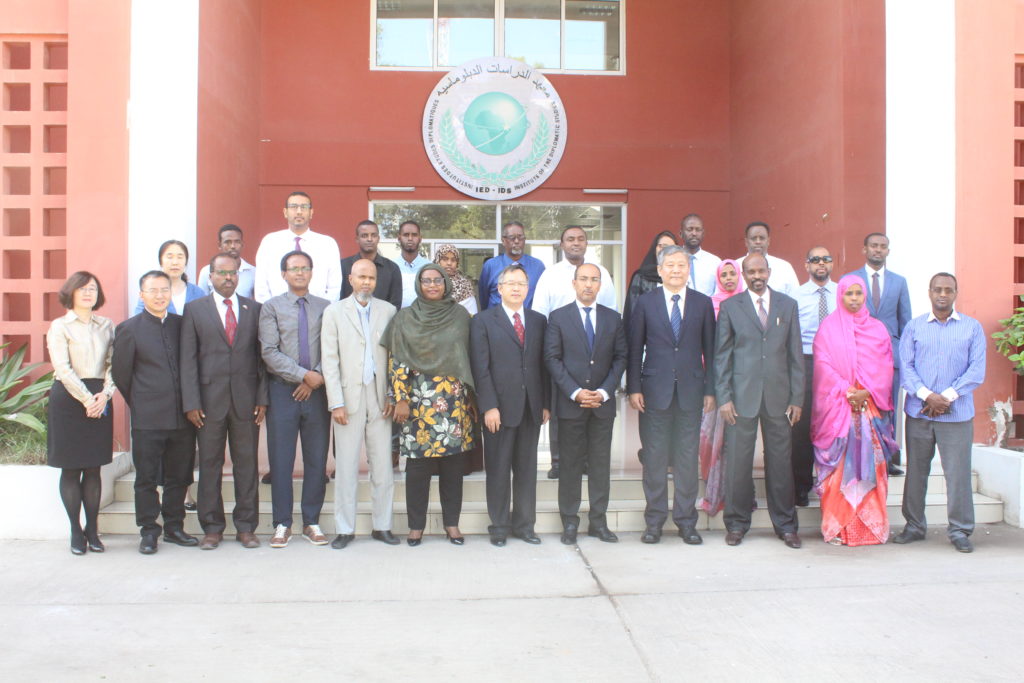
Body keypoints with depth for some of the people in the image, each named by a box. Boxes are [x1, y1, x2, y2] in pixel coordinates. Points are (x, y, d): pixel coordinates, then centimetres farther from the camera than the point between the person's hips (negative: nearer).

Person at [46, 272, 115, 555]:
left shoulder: (106, 326, 11)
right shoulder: (59, 327, 0)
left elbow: (113, 364, 7)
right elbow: (63, 368, -8)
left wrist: (105, 393, -9)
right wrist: (86, 399, -14)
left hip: (100, 401, 3)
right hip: (68, 399, -3)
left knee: (94, 467, 5)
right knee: (71, 468, 2)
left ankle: (92, 529, 11)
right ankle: (76, 531, 8)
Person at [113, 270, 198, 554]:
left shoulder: (181, 324, 8)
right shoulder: (128, 329, -2)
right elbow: (121, 373, 3)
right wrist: (139, 405, 7)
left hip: (182, 415, 3)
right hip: (148, 419, -3)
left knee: (179, 476, 10)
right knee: (146, 478, 4)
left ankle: (174, 527, 23)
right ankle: (148, 532, 15)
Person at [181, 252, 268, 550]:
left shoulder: (254, 309, 9)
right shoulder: (195, 309, 6)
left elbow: (262, 356, 7)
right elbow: (188, 359, 1)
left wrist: (262, 398, -1)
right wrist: (191, 402, -6)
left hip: (246, 399, 1)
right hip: (210, 398, -1)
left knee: (246, 463, 5)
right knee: (209, 464, 5)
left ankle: (246, 527, 14)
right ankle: (212, 528, 15)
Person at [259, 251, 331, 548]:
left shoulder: (326, 307, 9)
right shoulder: (271, 307, 5)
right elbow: (269, 352, -5)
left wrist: (317, 379, -10)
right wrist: (304, 375, -12)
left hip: (317, 390, 1)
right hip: (283, 390, -1)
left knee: (317, 459, 5)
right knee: (281, 459, 1)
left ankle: (311, 522, 15)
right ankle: (282, 524, 11)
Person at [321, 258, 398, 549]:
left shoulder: (388, 311, 8)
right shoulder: (334, 312, 5)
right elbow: (329, 359, 0)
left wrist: (394, 396, 0)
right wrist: (336, 402, -7)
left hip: (379, 398, 1)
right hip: (349, 397, -1)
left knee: (383, 467, 4)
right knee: (346, 467, 2)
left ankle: (382, 526, 15)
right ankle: (345, 529, 11)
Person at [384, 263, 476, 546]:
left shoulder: (461, 315, 8)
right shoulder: (405, 318, 4)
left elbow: (469, 356, 10)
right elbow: (398, 361, 1)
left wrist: (471, 397, 7)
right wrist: (401, 399, -6)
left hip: (456, 402, 2)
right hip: (420, 402, -1)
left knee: (453, 463, 6)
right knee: (419, 463, 1)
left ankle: (452, 522, 18)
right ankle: (416, 525, 13)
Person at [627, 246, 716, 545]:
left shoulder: (703, 303, 7)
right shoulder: (645, 303, 4)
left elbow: (710, 349, 7)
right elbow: (635, 349, 3)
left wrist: (710, 390, 2)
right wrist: (634, 388, -3)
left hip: (691, 391, 1)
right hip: (655, 391, -1)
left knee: (688, 458, 5)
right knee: (654, 459, 4)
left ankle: (686, 521, 16)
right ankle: (654, 521, 14)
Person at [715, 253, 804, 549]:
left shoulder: (788, 305, 10)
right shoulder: (730, 307, 5)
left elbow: (796, 355, 8)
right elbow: (722, 355, 4)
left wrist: (797, 399, 3)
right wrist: (723, 398, -4)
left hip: (778, 396, 1)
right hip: (742, 397, -1)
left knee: (780, 461, 5)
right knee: (738, 461, 0)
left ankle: (785, 525, 18)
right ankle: (737, 524, 14)